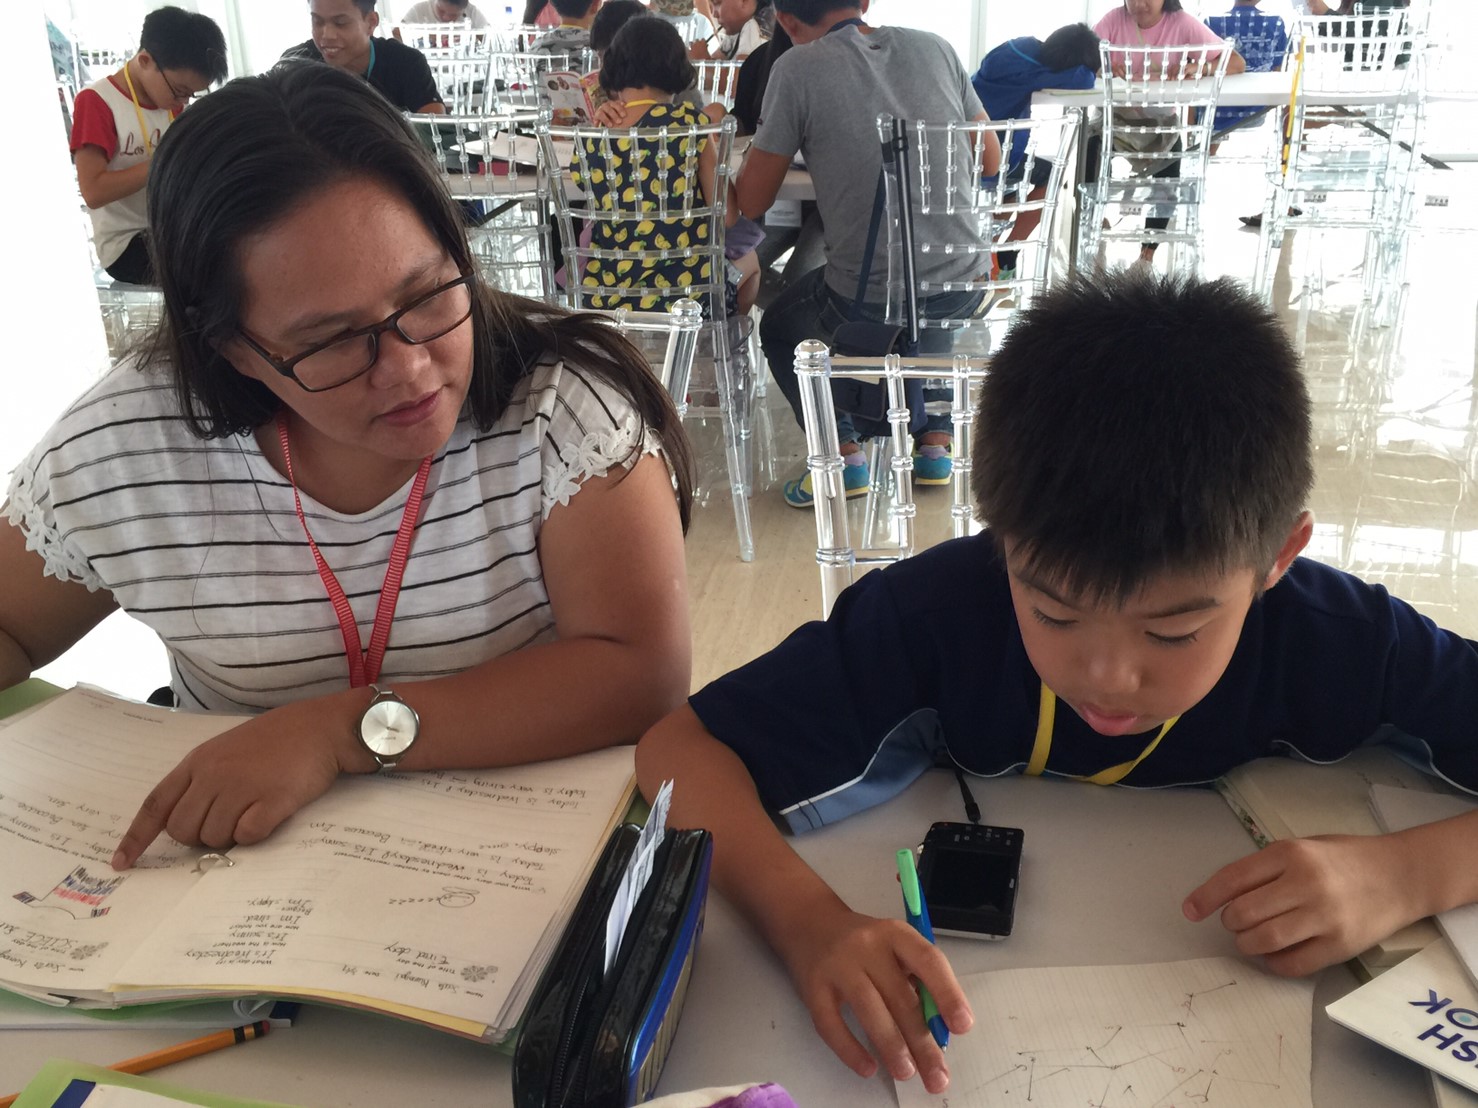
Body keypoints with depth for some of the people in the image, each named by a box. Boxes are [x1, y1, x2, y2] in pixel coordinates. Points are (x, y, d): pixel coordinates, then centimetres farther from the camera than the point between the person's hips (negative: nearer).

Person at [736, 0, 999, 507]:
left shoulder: (797, 68, -7)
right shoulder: (934, 46, 5)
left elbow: (752, 202, -2)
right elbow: (990, 160, 13)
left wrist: (761, 153, 19)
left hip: (867, 302, -4)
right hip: (965, 288, 4)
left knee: (779, 326, 26)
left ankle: (843, 453, 11)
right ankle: (935, 443, 30)